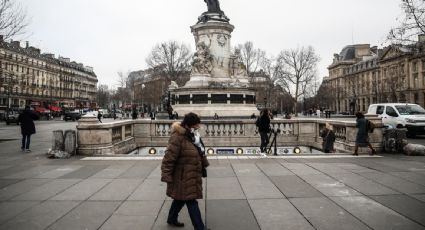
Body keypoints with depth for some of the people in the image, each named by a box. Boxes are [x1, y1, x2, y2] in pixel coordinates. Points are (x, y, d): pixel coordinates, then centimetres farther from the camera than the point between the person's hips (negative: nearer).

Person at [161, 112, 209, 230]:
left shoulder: (193, 136, 8)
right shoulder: (177, 138, -22)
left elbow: (200, 153, 21)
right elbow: (169, 159, -23)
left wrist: (203, 165, 22)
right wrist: (166, 176, -22)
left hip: (191, 175, 9)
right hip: (183, 177, -9)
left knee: (181, 198, 23)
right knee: (191, 202, -3)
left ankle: (171, 219, 42)